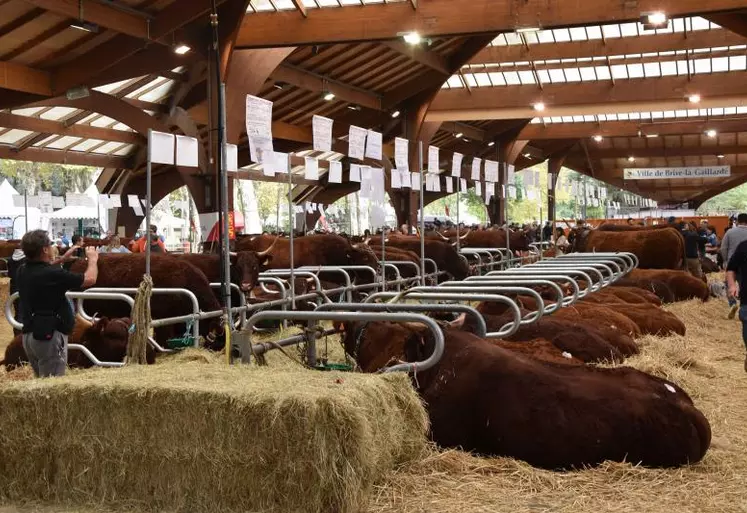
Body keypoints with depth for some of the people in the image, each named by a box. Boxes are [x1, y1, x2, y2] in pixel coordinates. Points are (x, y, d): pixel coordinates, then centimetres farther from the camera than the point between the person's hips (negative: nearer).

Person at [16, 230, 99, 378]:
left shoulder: (23, 272, 2)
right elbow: (90, 279, -11)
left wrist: (63, 258, 31)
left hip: (29, 335, 8)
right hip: (49, 337, -8)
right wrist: (93, 259, 8)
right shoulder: (53, 274, -21)